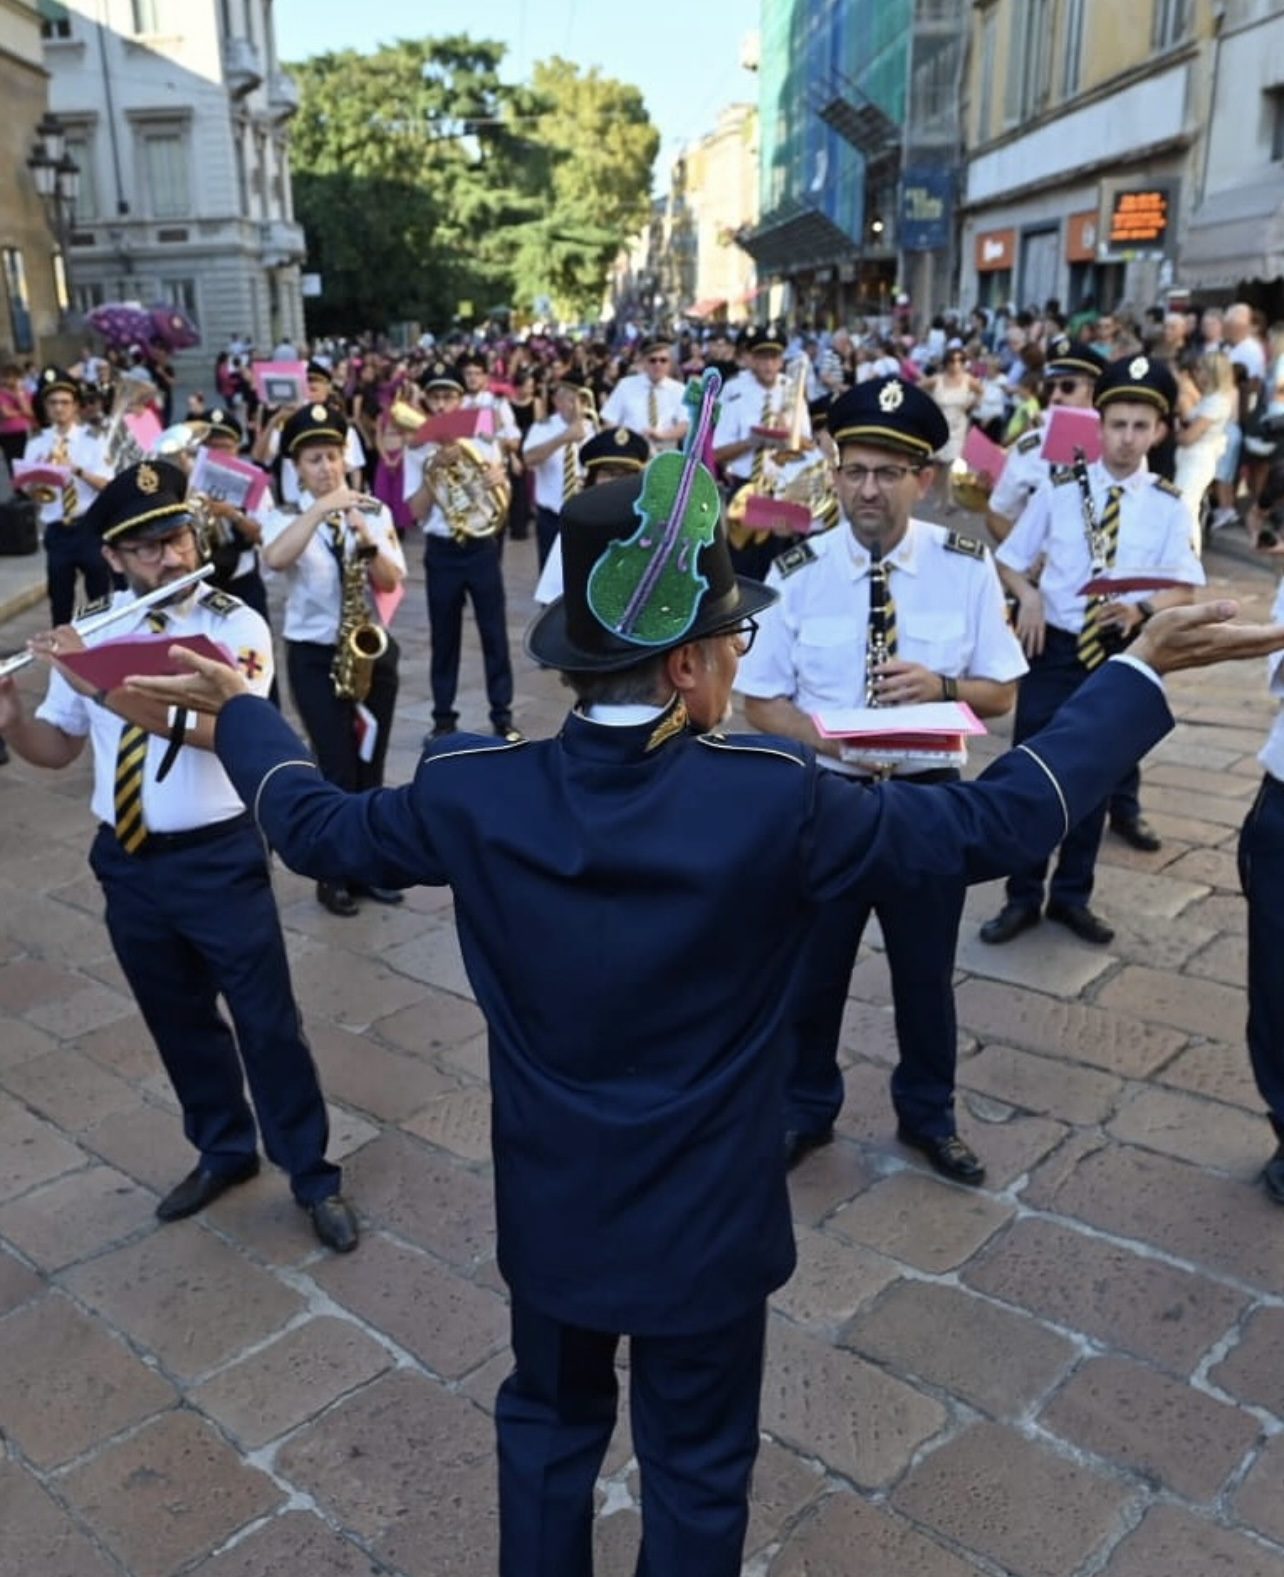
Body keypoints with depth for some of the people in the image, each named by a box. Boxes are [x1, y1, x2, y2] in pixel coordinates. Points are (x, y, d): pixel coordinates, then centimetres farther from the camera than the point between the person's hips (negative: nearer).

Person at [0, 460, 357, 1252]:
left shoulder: (237, 625, -11)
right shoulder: (91, 632, 2)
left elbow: (220, 723, -29)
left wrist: (99, 681, -32)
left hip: (219, 858, -4)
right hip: (127, 862, 5)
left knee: (267, 1019, 5)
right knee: (179, 1020, 19)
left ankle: (314, 1175, 23)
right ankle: (225, 1152, 41)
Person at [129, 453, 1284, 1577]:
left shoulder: (477, 792, -16)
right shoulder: (775, 798, -25)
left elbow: (314, 827, 1)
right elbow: (994, 822, -17)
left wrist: (235, 706, 19)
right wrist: (1140, 673, -6)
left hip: (550, 1206, 3)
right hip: (706, 1218, -2)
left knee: (550, 1424, 28)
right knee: (697, 1469, 22)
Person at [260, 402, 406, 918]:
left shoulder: (373, 510, 4)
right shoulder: (285, 517, -3)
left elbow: (391, 583, -4)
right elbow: (274, 559, -25)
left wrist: (367, 542, -20)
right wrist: (321, 509, -29)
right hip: (314, 656, -3)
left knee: (370, 766, 10)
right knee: (338, 769, -5)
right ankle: (334, 875, 12)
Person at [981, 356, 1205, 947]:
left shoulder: (1168, 505, -3)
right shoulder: (1060, 489, -2)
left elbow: (1183, 588, -4)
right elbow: (1011, 559, 5)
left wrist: (1140, 610, -24)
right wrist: (1028, 595, -15)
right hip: (1055, 647, 0)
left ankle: (1072, 896, 28)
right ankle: (1022, 898, 18)